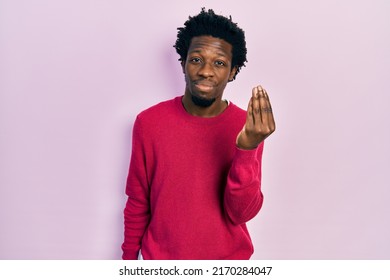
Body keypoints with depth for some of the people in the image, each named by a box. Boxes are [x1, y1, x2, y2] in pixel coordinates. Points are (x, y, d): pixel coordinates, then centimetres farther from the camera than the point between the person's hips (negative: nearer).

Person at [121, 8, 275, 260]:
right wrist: (129, 257, 3)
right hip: (159, 257, 1)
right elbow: (137, 203, -3)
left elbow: (241, 213, -19)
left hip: (226, 258, 0)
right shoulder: (149, 122, -12)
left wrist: (246, 149, -33)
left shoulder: (248, 129, -14)